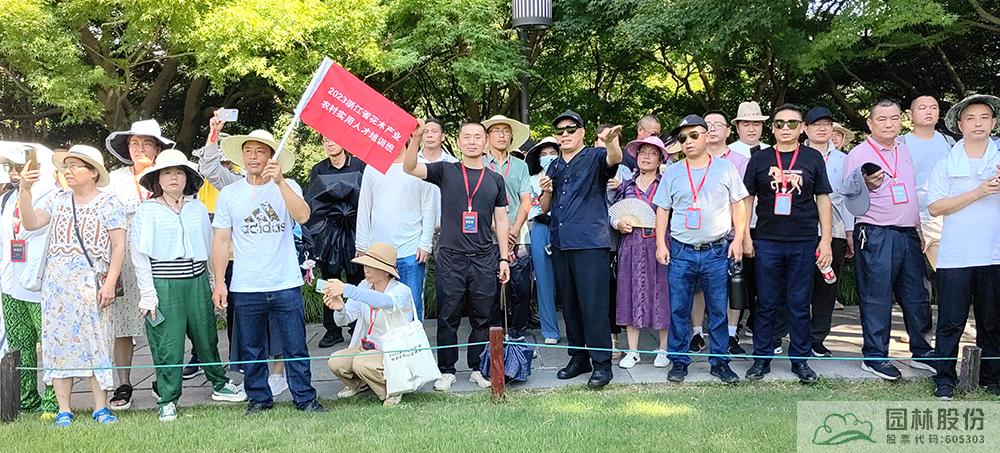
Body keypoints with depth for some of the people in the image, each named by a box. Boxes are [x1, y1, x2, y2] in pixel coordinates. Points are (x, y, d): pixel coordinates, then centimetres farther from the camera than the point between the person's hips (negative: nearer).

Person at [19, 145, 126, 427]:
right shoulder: (59, 200, 15)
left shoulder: (109, 203, 2)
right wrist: (25, 191, -7)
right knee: (58, 340, 3)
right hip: (56, 283, 4)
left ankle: (100, 408, 3)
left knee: (95, 340, -4)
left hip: (91, 283, -4)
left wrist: (109, 284, -11)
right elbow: (30, 223, 5)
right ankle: (63, 410, 9)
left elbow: (119, 247, -3)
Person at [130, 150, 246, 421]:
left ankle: (219, 384, 30)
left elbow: (209, 248, 16)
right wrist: (147, 294, -7)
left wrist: (212, 284, 14)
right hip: (164, 286, -3)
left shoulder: (198, 209, 10)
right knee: (167, 344, -1)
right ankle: (167, 400, 11)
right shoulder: (147, 211, -1)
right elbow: (139, 256, -2)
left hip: (197, 282, 3)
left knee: (206, 336, 13)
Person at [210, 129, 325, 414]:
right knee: (252, 350, 10)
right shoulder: (229, 194, 5)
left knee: (296, 347, 2)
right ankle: (258, 398, 23)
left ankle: (305, 398, 13)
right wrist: (219, 282, 0)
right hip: (245, 288, 1)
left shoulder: (287, 187, 2)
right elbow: (221, 240, 6)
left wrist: (279, 181, -26)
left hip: (286, 284, -1)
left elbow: (302, 216, -17)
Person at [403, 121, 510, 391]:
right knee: (448, 317, 3)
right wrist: (416, 138, -25)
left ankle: (478, 368, 17)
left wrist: (504, 258, 7)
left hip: (485, 258, 2)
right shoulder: (445, 172, 5)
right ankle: (446, 371, 13)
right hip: (451, 257, -1)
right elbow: (410, 168, -9)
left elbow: (500, 221, 13)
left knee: (483, 318, 5)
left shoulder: (495, 179, 11)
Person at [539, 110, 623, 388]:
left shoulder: (594, 157, 0)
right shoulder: (554, 167, 17)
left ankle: (602, 363, -3)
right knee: (569, 304, 11)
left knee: (593, 304, -8)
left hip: (590, 243, -6)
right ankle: (578, 357, 21)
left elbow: (614, 159, -25)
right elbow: (545, 209, 21)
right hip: (560, 243, 7)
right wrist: (546, 191, -2)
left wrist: (611, 142, -47)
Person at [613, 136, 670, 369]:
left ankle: (664, 349, 12)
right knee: (631, 294, 3)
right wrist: (618, 223, -4)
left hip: (659, 243, -3)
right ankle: (632, 351, 12)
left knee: (661, 293, 0)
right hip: (632, 246, 3)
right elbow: (612, 214, 16)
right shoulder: (626, 186, 13)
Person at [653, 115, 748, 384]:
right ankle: (678, 361, 12)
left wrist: (738, 239, -2)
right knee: (678, 309, 3)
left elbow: (738, 206, 7)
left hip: (717, 251, -1)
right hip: (681, 251, 1)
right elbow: (662, 210, 10)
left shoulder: (725, 168, 6)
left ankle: (720, 361, 14)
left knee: (719, 310, 4)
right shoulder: (672, 172, 9)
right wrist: (661, 244, 2)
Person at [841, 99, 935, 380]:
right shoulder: (859, 154, -4)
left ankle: (922, 352, 21)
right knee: (877, 299, -3)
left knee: (916, 297, 9)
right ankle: (874, 357, 5)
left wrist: (920, 226, 19)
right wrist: (867, 185, -22)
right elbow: (848, 198, -5)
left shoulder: (905, 151, 15)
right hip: (876, 236, -6)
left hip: (908, 234, 6)